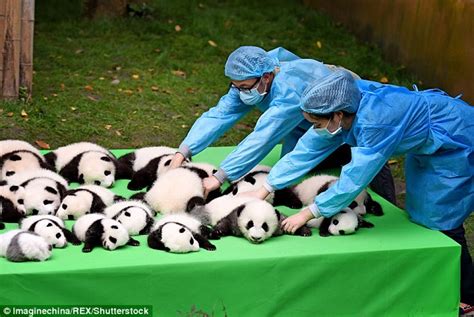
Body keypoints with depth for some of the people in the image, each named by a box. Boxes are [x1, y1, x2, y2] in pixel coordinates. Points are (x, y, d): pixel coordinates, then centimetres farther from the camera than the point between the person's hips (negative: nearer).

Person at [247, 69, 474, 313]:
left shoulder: (375, 123, -39)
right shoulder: (343, 110, -14)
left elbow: (354, 180, -36)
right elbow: (307, 149, -10)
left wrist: (306, 214, -29)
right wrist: (264, 190, -10)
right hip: (427, 144, 9)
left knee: (441, 219, -3)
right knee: (420, 212, 14)